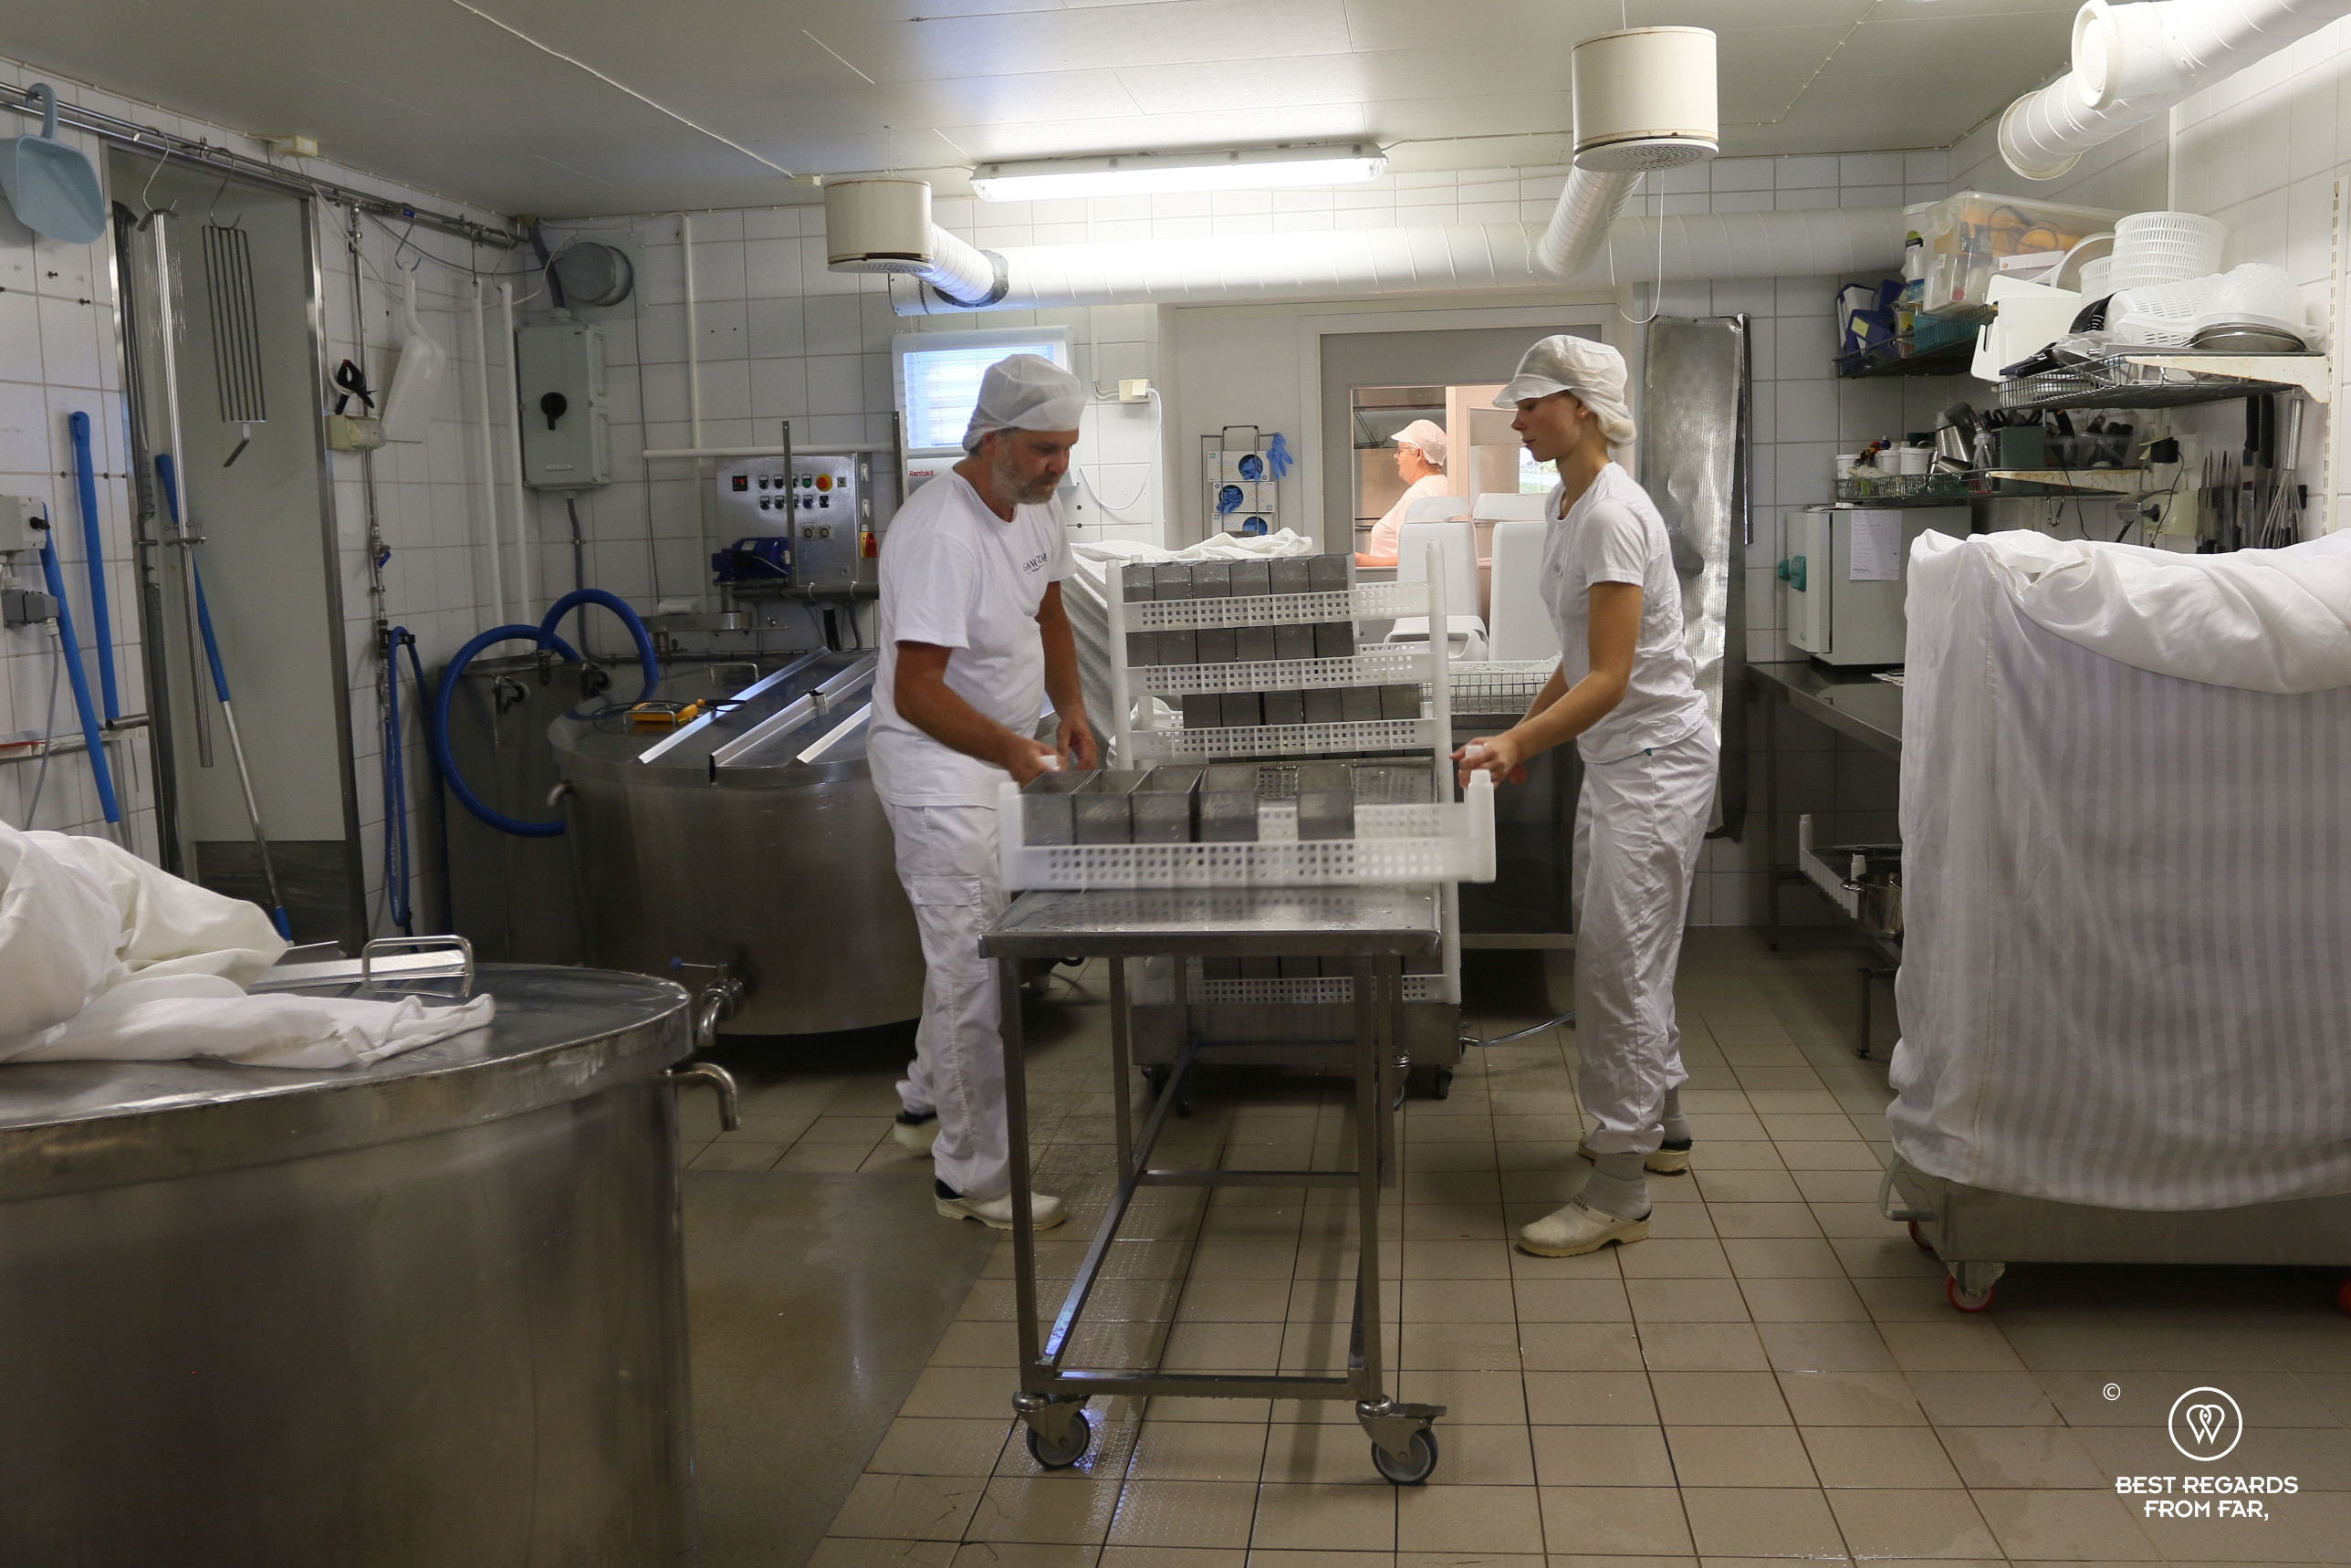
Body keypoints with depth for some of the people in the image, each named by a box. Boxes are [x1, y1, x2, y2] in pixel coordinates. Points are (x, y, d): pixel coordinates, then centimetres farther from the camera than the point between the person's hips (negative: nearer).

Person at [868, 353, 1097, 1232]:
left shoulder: (1036, 510, 2)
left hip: (995, 756, 10)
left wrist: (1070, 710, 5)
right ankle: (974, 1176, 4)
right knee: (974, 967, -7)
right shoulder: (942, 534, -28)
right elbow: (916, 691, -31)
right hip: (937, 763, -10)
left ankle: (928, 1108, 41)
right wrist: (1009, 749, -41)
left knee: (967, 947, 22)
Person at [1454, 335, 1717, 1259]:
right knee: (1624, 954, 19)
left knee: (1617, 965, -9)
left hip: (1655, 759, -10)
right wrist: (1523, 732, 15)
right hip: (1612, 756, 10)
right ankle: (1659, 1127, 37)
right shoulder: (1564, 503, 10)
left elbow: (1611, 676, -26)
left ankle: (1618, 1195, -2)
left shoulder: (1612, 514, -21)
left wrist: (1519, 744, -35)